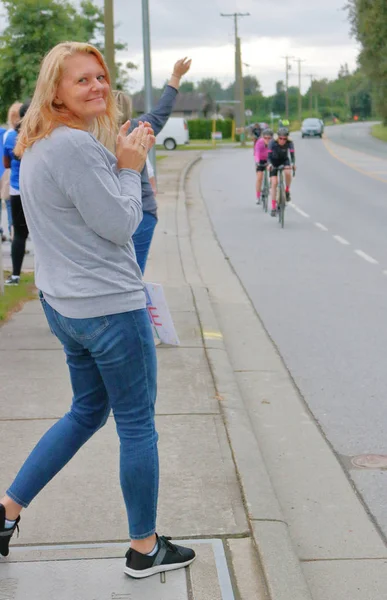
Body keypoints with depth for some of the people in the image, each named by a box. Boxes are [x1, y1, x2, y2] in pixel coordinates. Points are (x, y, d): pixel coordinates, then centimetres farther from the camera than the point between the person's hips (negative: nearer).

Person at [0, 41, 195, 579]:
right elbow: (120, 225, -17)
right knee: (138, 425, 5)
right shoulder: (75, 146, -21)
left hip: (64, 304, 10)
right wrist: (131, 167, -6)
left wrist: (125, 157, 9)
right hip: (109, 307, -10)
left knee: (88, 410, 25)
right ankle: (145, 549, 20)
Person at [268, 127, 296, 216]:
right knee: (274, 183, -11)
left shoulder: (289, 143, -23)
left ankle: (287, 191, -8)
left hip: (284, 160, 1)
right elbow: (269, 156, -28)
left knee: (288, 172, -34)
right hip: (274, 161, -1)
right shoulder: (273, 143, -26)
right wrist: (270, 164, -47)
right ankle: (273, 207, -6)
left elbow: (292, 155, -29)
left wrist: (293, 164, -48)